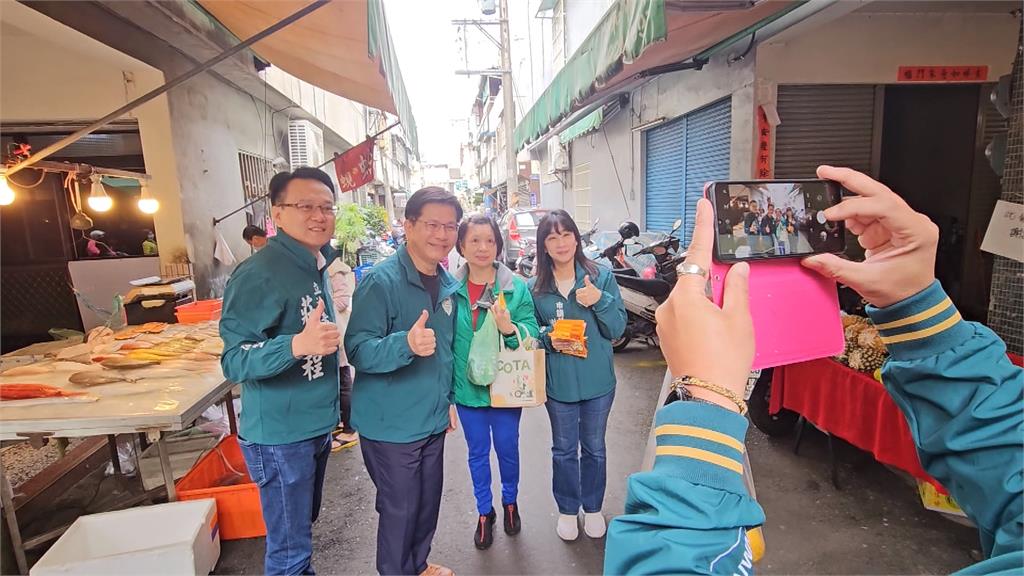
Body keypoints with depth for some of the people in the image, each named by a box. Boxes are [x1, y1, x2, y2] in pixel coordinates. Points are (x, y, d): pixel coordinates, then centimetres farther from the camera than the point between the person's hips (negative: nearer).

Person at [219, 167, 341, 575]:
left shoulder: (316, 266, 5)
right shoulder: (259, 273, -22)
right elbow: (234, 361, -26)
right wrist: (297, 344, -41)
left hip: (316, 426, 8)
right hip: (280, 435, -8)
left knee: (302, 528, 26)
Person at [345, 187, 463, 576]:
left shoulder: (447, 284, 4)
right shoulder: (381, 281, -20)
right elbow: (357, 350, -26)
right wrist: (406, 344, -43)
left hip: (433, 420, 7)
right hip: (391, 425, -7)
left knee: (428, 502, 21)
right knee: (399, 510, 9)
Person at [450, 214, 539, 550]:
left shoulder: (517, 287, -9)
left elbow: (533, 334, -10)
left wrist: (509, 328, -31)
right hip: (466, 387, 1)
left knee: (507, 449, 16)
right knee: (478, 452, 17)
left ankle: (510, 502, 44)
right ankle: (484, 512, 39)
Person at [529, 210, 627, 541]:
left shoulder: (601, 277, -7)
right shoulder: (535, 288, -5)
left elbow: (617, 329, -8)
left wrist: (600, 301, -26)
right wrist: (548, 339, -17)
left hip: (598, 381, 0)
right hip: (558, 384, 0)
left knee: (594, 449, 18)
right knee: (564, 450, 17)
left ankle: (593, 508, 41)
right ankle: (567, 510, 39)